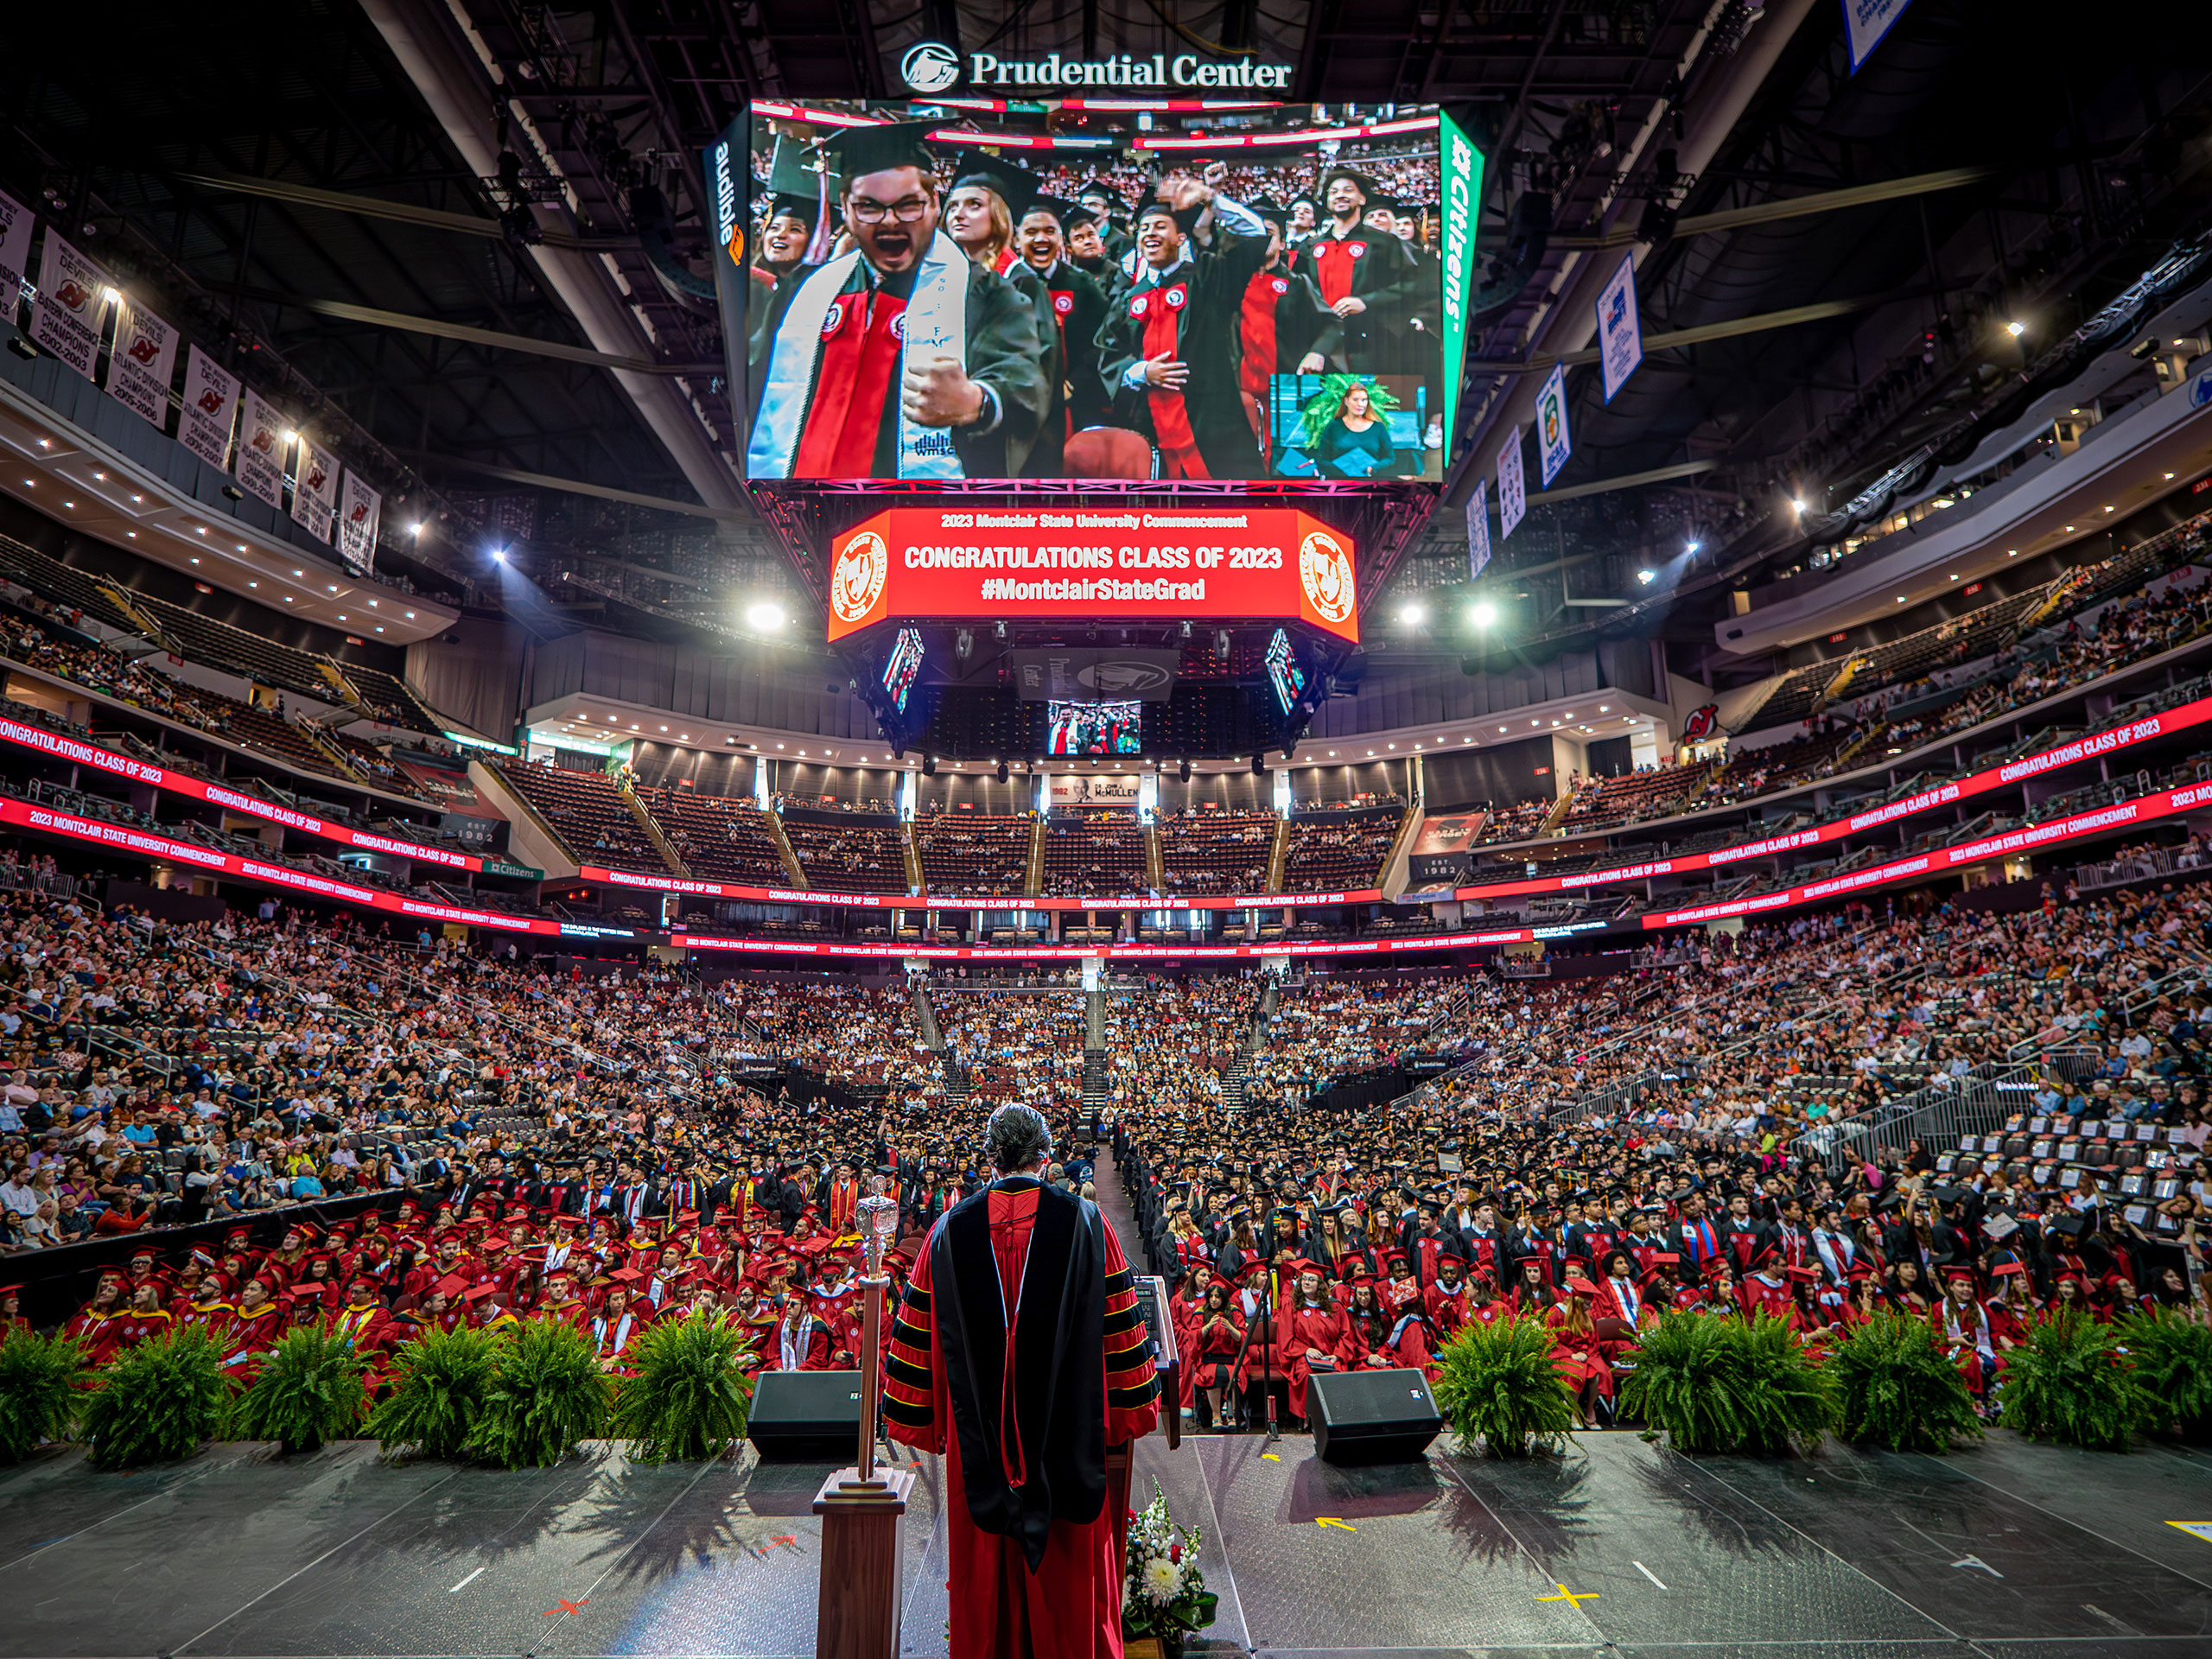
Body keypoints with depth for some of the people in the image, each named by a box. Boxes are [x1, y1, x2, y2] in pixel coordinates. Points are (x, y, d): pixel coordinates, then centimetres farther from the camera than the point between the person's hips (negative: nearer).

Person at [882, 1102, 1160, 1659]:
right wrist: (1128, 1409, 7)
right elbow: (1120, 1328, -5)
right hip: (1066, 1431, -1)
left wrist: (916, 1420, 11)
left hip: (979, 1436, 1)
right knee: (1070, 1563, 15)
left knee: (985, 1566, 16)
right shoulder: (1085, 1221, -9)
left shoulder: (951, 1228, -5)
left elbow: (918, 1335, 0)